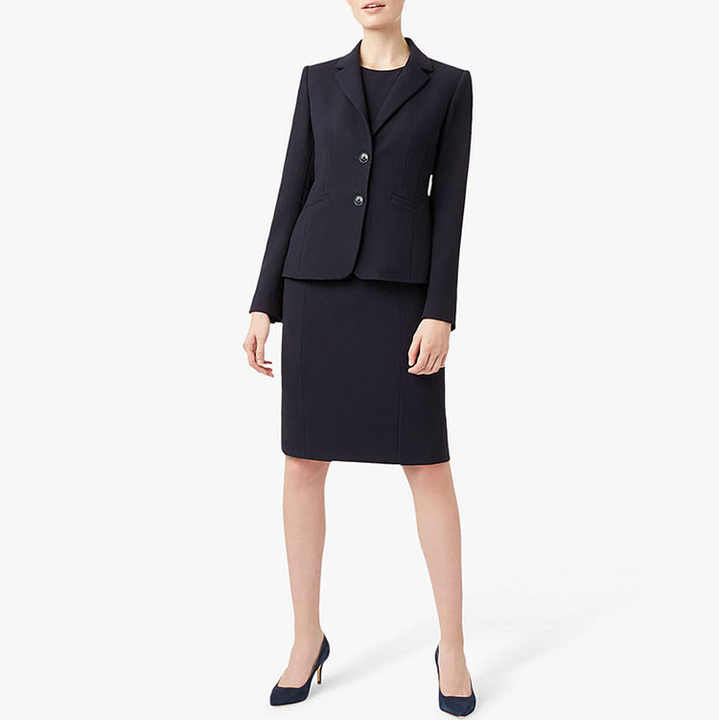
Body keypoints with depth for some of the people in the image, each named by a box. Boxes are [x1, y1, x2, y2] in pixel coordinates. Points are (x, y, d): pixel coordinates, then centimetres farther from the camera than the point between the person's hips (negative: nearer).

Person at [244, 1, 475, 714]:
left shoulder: (449, 86, 8)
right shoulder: (319, 81, 13)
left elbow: (449, 204, 1)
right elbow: (294, 192, 9)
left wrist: (441, 315, -9)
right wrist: (264, 306, 2)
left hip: (400, 291, -2)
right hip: (319, 284, 2)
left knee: (428, 466, -3)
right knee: (303, 463, 1)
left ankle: (452, 647, 13)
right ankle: (308, 639, 17)